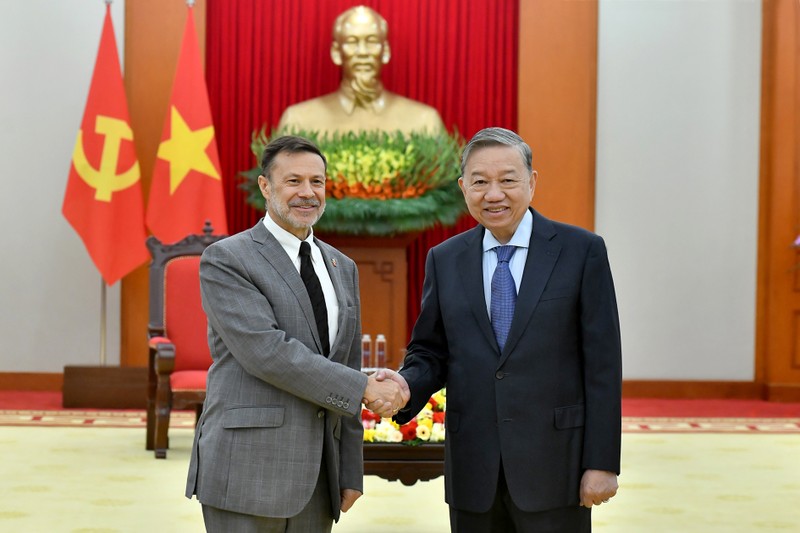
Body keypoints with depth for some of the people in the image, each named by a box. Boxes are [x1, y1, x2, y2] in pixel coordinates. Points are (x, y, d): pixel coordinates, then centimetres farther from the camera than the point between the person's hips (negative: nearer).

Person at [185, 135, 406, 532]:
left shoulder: (342, 268, 16)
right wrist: (365, 388, -14)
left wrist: (350, 473, 13)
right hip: (246, 472, -6)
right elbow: (265, 351, -16)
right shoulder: (226, 260, -4)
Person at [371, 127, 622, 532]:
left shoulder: (581, 251, -2)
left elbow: (602, 362, -4)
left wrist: (602, 463, -8)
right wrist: (407, 385, -12)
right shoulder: (444, 260, 9)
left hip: (554, 464, -3)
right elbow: (431, 352, 12)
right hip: (473, 469, 3)